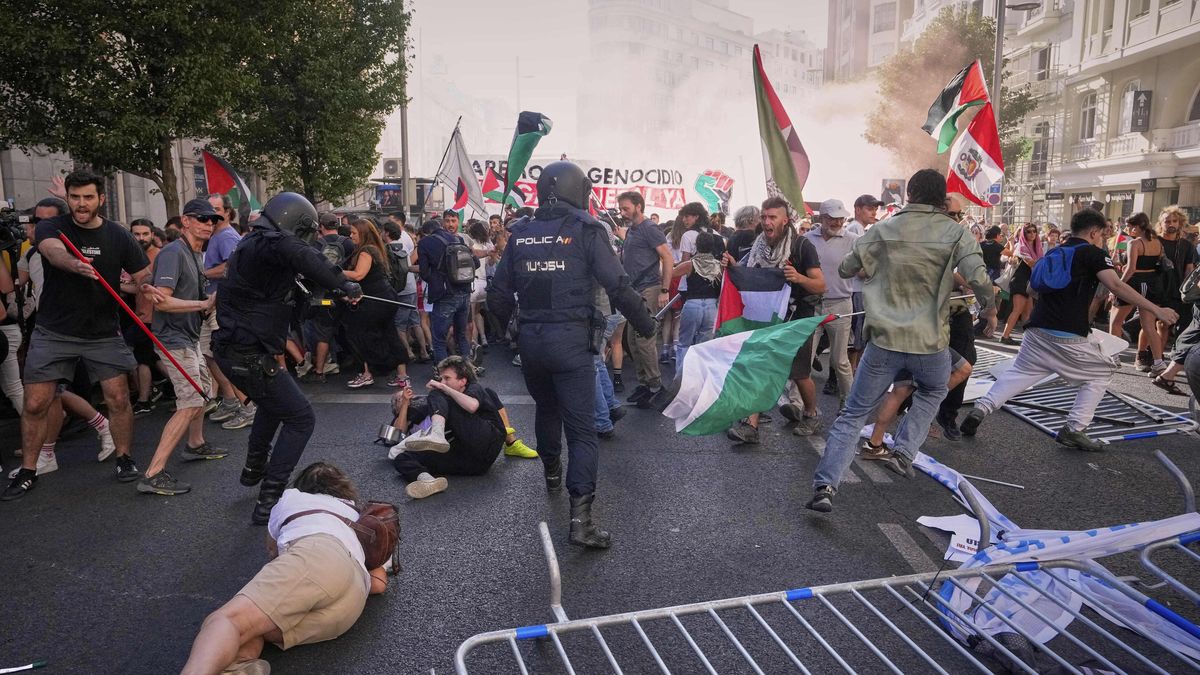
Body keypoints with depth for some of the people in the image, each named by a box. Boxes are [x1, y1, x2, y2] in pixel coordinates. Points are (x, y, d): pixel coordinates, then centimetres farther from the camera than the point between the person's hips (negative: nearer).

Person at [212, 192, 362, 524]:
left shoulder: (251, 243, 14)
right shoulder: (274, 243, -19)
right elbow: (307, 259, -40)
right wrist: (347, 285, -29)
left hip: (231, 348, 11)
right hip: (250, 356, -11)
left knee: (273, 402, 34)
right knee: (300, 419, -4)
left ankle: (254, 468, 49)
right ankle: (269, 501, -4)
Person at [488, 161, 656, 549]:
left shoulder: (521, 233, 6)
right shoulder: (586, 230, -7)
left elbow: (499, 294, 9)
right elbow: (618, 287, -12)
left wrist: (506, 323, 28)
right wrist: (646, 327, 1)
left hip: (530, 340, 5)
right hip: (571, 341, -5)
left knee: (546, 407, 28)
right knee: (581, 427, -2)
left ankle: (552, 473, 49)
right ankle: (580, 516, -10)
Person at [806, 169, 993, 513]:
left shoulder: (882, 230, 1)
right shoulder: (956, 233, -4)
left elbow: (844, 271, 8)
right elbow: (980, 280, -14)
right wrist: (989, 309, 6)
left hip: (884, 339, 0)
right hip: (930, 342, 0)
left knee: (853, 413, 9)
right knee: (933, 390, 33)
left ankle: (825, 485, -3)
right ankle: (904, 453, 19)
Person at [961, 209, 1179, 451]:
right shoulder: (1092, 253, -1)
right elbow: (1116, 286, -13)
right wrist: (1155, 309, -12)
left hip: (1038, 330, 6)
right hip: (1068, 337, -6)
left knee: (1018, 373, 14)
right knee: (1101, 372, 14)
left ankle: (981, 408, -4)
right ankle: (1074, 430, 8)